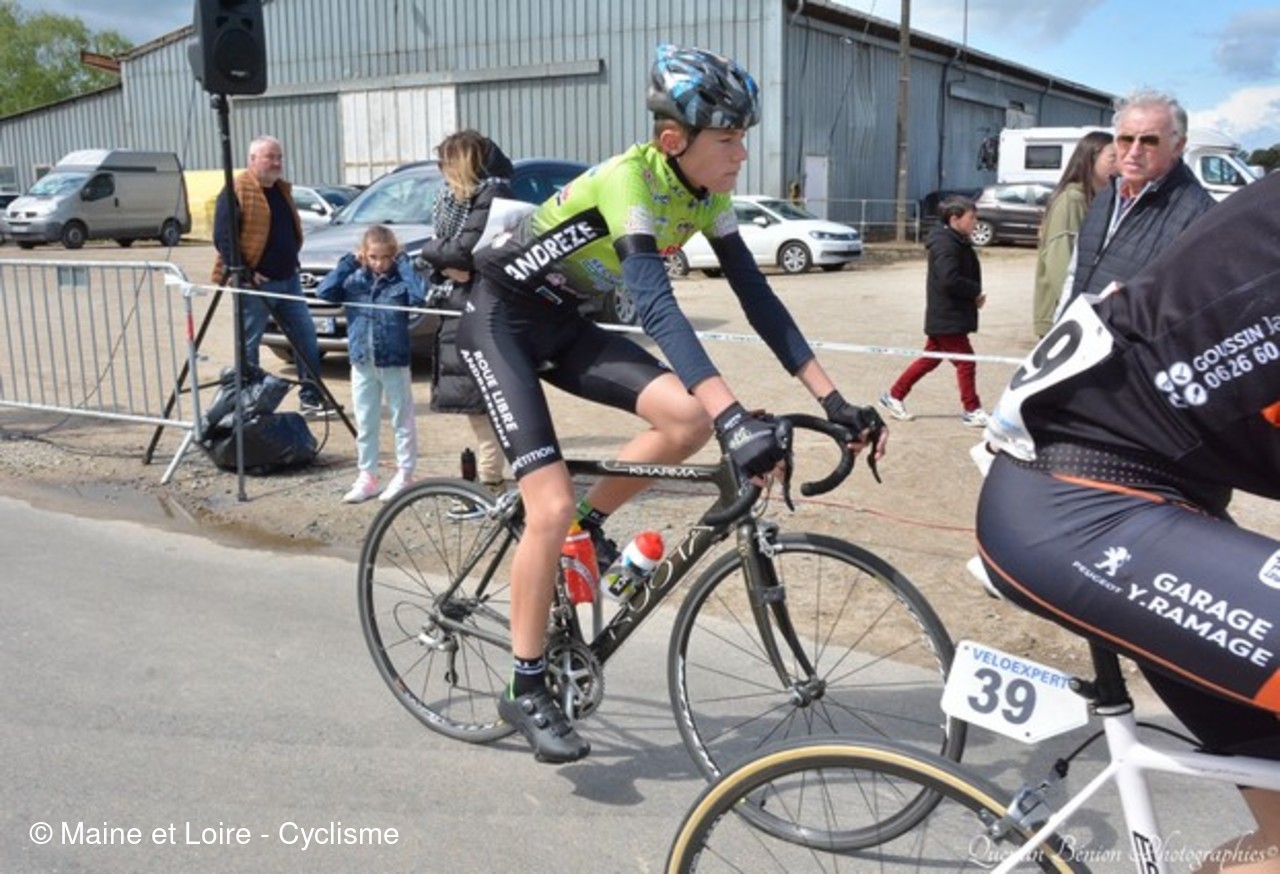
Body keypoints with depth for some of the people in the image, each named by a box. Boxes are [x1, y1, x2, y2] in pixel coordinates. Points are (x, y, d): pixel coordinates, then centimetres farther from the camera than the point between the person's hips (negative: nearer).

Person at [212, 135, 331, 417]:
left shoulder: (282, 189, 15)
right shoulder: (237, 191, -10)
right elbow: (222, 238, -14)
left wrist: (292, 262, 13)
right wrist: (243, 274, -18)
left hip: (288, 280, 8)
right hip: (254, 283, -7)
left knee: (306, 338, 5)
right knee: (248, 346, 1)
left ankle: (312, 397, 12)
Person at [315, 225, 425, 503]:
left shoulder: (400, 280, -6)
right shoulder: (355, 280, 3)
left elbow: (419, 295, -25)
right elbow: (324, 292, -8)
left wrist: (404, 263, -15)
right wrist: (347, 263, -7)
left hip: (394, 362, -4)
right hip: (362, 362, 4)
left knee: (402, 421, 7)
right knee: (365, 424, 11)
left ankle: (404, 474, 17)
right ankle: (367, 476, 20)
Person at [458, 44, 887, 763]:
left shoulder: (707, 192, -6)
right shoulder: (629, 181, -29)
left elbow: (757, 296, -7)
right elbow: (658, 307, -42)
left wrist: (833, 399, -14)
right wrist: (737, 417, -52)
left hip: (565, 323, 7)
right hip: (501, 320, -7)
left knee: (689, 419, -16)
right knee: (553, 508, -16)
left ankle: (591, 524, 9)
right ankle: (527, 691, 2)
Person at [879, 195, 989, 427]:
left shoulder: (957, 242, 15)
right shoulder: (945, 245, -18)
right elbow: (950, 280, -28)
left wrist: (974, 294, 3)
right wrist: (976, 291, -16)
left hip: (944, 317, 10)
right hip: (948, 318, -10)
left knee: (930, 358, 15)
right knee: (965, 361, -3)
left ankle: (894, 396, 21)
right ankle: (971, 410, 7)